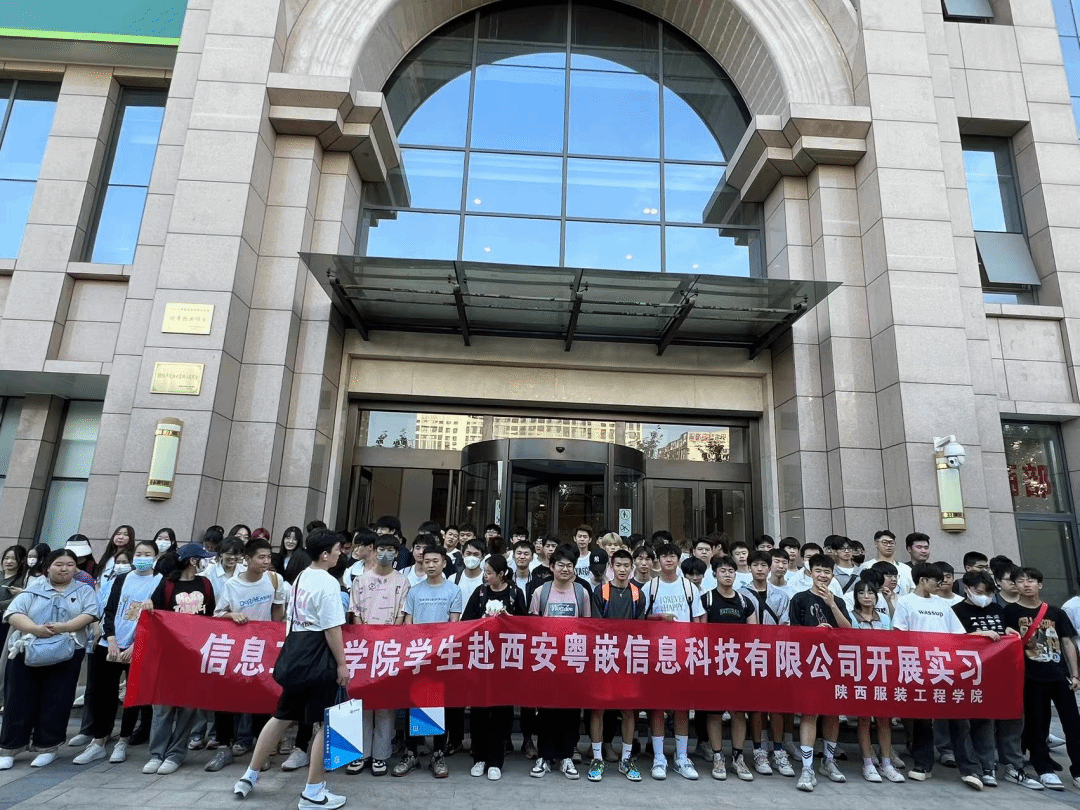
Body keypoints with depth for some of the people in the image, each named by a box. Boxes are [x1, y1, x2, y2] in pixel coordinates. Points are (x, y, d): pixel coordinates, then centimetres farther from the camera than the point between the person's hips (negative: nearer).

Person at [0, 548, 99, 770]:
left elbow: (89, 615, -5)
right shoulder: (33, 589, 9)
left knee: (55, 702, 3)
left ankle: (47, 747, 15)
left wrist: (63, 627, -21)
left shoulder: (84, 591, 8)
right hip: (27, 653, 1)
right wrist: (36, 629, -21)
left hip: (65, 656, -1)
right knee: (19, 701, 6)